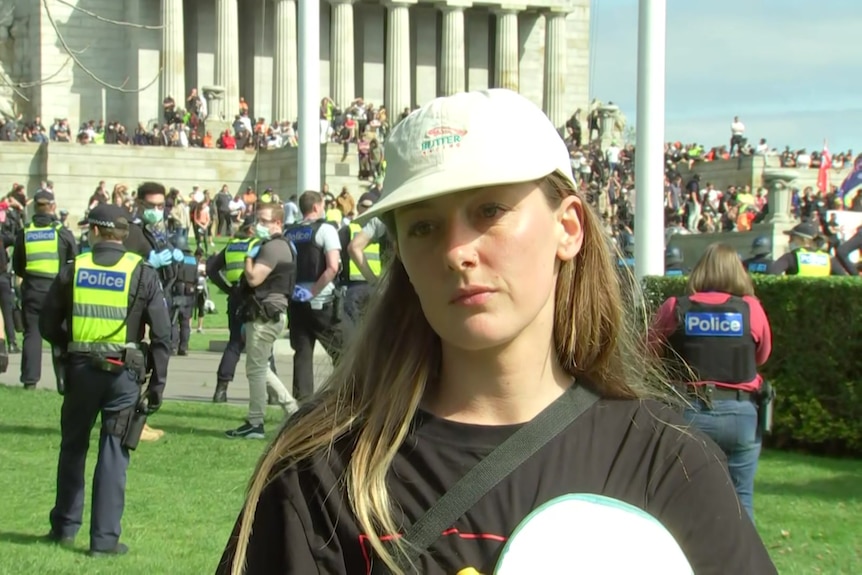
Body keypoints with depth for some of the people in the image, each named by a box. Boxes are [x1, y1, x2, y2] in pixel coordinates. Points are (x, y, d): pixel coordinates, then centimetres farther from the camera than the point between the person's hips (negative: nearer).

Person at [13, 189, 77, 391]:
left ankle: (30, 379, 3)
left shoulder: (25, 234, 1)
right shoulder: (63, 233, -5)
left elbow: (17, 266, 8)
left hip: (31, 289, 2)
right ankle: (63, 379, 1)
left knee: (32, 333, 6)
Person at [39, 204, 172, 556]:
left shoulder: (74, 270, 0)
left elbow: (48, 324, 5)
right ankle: (104, 538, 3)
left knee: (73, 448, 17)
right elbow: (162, 335, -6)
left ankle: (64, 527, 25)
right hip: (123, 372, -1)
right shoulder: (142, 274, -4)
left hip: (80, 369, 2)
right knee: (113, 454, 3)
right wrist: (157, 383, 0)